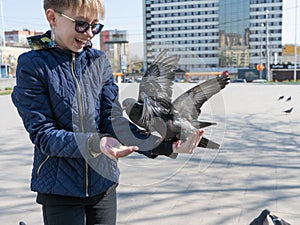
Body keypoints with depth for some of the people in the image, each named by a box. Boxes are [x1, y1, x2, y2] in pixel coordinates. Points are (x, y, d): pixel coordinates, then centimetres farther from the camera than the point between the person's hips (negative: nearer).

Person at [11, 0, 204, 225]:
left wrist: (164, 145, -20)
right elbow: (42, 133, -14)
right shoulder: (32, 65, -9)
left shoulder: (99, 61, 2)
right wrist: (95, 143, -30)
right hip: (59, 189, -3)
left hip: (104, 184, 4)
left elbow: (114, 121, -5)